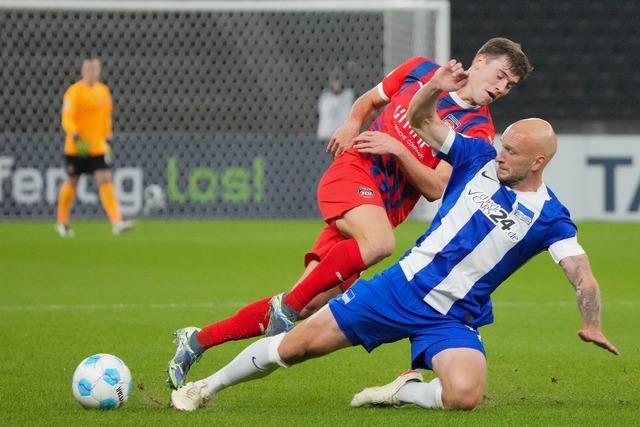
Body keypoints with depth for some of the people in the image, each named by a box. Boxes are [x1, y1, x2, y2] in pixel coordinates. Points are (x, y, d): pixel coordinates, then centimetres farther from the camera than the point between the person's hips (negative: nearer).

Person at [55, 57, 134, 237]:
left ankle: (116, 222, -18)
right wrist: (75, 135, -32)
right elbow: (67, 119, -17)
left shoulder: (103, 90, 10)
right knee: (72, 183, 8)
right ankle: (62, 223, 26)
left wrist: (107, 137, 22)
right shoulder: (74, 92, -10)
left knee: (105, 181, -9)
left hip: (98, 147, 4)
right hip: (77, 147, -4)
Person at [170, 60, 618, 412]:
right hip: (401, 287, 2)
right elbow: (419, 120, 6)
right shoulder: (479, 159, 1)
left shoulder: (549, 217, -7)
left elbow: (583, 276, -12)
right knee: (299, 343, -4)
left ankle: (403, 392, 0)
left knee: (465, 395, -32)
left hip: (451, 320, -2)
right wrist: (434, 89, -15)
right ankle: (206, 387, 16)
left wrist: (592, 324, -30)